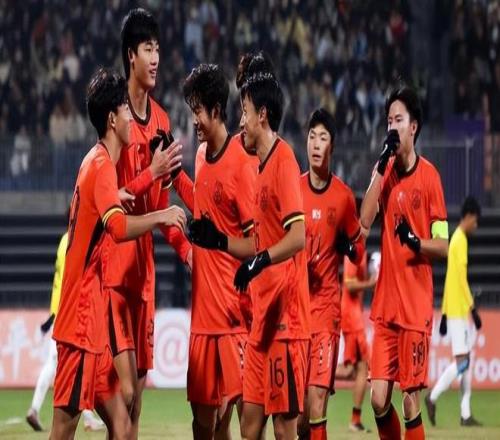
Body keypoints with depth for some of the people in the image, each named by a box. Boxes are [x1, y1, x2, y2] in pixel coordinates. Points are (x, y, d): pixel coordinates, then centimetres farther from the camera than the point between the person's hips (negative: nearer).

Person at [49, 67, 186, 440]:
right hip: (81, 322, -10)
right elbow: (119, 227, -29)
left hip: (93, 321, 10)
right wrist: (161, 216, -20)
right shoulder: (101, 166, -14)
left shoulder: (98, 164, 15)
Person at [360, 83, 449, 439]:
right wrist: (380, 166, -11)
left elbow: (444, 245, -4)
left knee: (411, 401, -3)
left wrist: (416, 241, -24)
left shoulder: (429, 176, -5)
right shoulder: (387, 171, 9)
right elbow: (364, 222, -7)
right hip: (385, 306, 5)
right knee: (379, 399, 2)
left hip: (417, 309, -5)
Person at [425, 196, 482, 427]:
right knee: (461, 361, -11)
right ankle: (433, 397, -7)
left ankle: (465, 414, 4)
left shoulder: (457, 240, 18)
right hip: (458, 311, -10)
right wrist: (473, 307, -17)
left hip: (455, 311, 10)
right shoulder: (460, 241, -12)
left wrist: (445, 313, 21)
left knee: (467, 361, 7)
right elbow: (462, 278, -18)